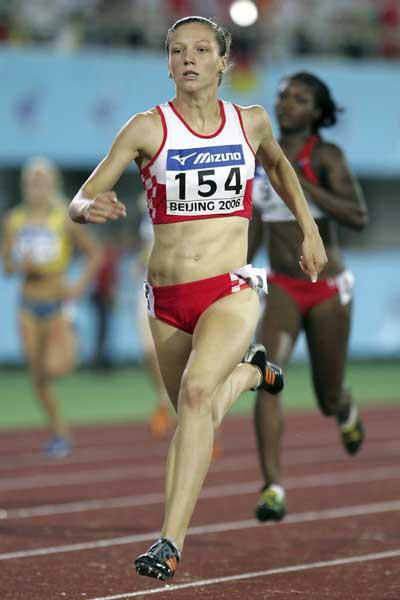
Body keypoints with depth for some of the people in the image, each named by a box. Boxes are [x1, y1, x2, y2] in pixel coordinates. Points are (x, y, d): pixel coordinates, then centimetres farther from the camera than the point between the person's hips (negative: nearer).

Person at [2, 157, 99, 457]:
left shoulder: (65, 220, -7)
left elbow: (94, 253, 2)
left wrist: (81, 284, -12)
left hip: (59, 302, -4)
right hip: (30, 306, 4)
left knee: (54, 368, -22)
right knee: (39, 378, 5)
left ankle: (71, 345, 12)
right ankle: (61, 433, 21)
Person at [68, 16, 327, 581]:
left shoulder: (252, 122, 2)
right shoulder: (148, 127, -5)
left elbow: (278, 164, 26)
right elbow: (79, 202, -10)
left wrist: (309, 229, 22)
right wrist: (89, 207, -33)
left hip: (231, 290, -2)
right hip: (165, 298, 2)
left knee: (196, 391, -27)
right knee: (197, 414, 18)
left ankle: (171, 541, -29)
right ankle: (251, 370, 54)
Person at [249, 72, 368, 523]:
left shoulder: (324, 156, -10)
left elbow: (358, 217, -23)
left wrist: (302, 184, -29)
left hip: (327, 287, -3)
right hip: (281, 287, 3)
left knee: (328, 399, 10)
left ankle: (347, 413, 49)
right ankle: (273, 488, -20)